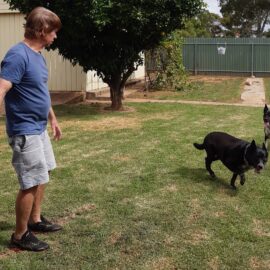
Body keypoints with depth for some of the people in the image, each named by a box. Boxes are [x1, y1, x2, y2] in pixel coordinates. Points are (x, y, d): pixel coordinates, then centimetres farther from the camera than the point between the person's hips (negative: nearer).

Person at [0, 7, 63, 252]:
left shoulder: (38, 55, 10)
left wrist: (53, 119, 29)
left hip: (39, 128, 10)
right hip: (25, 131, -10)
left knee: (43, 175, 20)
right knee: (32, 183, -4)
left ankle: (35, 220, 36)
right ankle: (20, 235, 11)